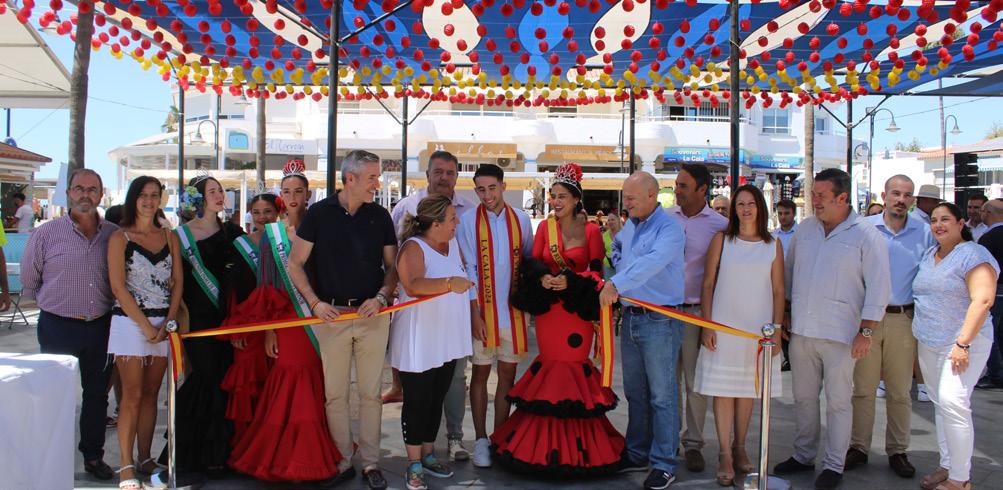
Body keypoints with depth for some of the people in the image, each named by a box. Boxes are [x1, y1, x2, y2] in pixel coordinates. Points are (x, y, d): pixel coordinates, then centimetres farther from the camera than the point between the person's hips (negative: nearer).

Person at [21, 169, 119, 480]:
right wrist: (54, 303, 10)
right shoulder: (46, 234, -6)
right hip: (58, 327, -3)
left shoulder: (114, 235, 1)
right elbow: (29, 281, 5)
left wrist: (105, 305, 10)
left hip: (100, 326, 3)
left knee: (98, 393, 12)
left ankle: (93, 456, 26)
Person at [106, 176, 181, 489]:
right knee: (133, 395, -3)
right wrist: (146, 326, -13)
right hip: (130, 322, -4)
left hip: (163, 324, 4)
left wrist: (168, 322, -5)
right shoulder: (120, 238, -1)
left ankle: (145, 459, 17)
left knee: (151, 395, 8)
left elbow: (178, 281, 7)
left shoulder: (169, 237, 10)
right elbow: (118, 287, -8)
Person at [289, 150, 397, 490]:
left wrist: (381, 297, -6)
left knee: (370, 393, 6)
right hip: (330, 314, -1)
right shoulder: (319, 213, 0)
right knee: (334, 394, 3)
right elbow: (295, 264, 3)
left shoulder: (380, 216, 5)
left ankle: (370, 463, 15)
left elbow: (392, 266, 11)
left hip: (372, 314, 1)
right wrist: (315, 302, -7)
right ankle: (342, 461, 16)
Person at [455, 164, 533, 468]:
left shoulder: (520, 219, 3)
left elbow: (529, 260, 10)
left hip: (513, 309, 2)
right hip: (482, 309, -2)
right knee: (481, 373, 6)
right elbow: (468, 269, -5)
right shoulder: (468, 221, -3)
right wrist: (474, 314, -8)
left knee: (508, 374, 8)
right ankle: (481, 440, 16)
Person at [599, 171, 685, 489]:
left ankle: (664, 464, 11)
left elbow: (652, 262, -28)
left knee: (661, 395, 1)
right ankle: (637, 454, 27)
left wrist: (616, 284, -34)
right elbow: (618, 261, 22)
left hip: (659, 321, -7)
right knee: (635, 392, 14)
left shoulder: (669, 227, -12)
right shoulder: (628, 227, 13)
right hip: (630, 317, 7)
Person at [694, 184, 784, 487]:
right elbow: (708, 285, 1)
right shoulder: (721, 240, 2)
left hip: (758, 328, 2)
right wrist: (707, 325, -5)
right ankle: (725, 456, 6)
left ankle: (739, 448, 24)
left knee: (748, 389, 9)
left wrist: (776, 330, 0)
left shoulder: (773, 245, 5)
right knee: (723, 388, -1)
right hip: (724, 326, -1)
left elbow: (778, 291, 6)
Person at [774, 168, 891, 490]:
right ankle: (803, 456, 27)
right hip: (801, 331, 5)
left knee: (838, 402, 4)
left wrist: (866, 331, -10)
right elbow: (787, 274, 17)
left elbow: (878, 287, -7)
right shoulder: (804, 230, 9)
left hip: (840, 334, -5)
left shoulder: (866, 236, -6)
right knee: (804, 397, 14)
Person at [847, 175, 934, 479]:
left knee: (900, 391, 9)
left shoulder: (924, 232, 6)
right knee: (863, 388, 4)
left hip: (904, 319, 1)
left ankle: (897, 451, 20)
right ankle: (858, 447, 15)